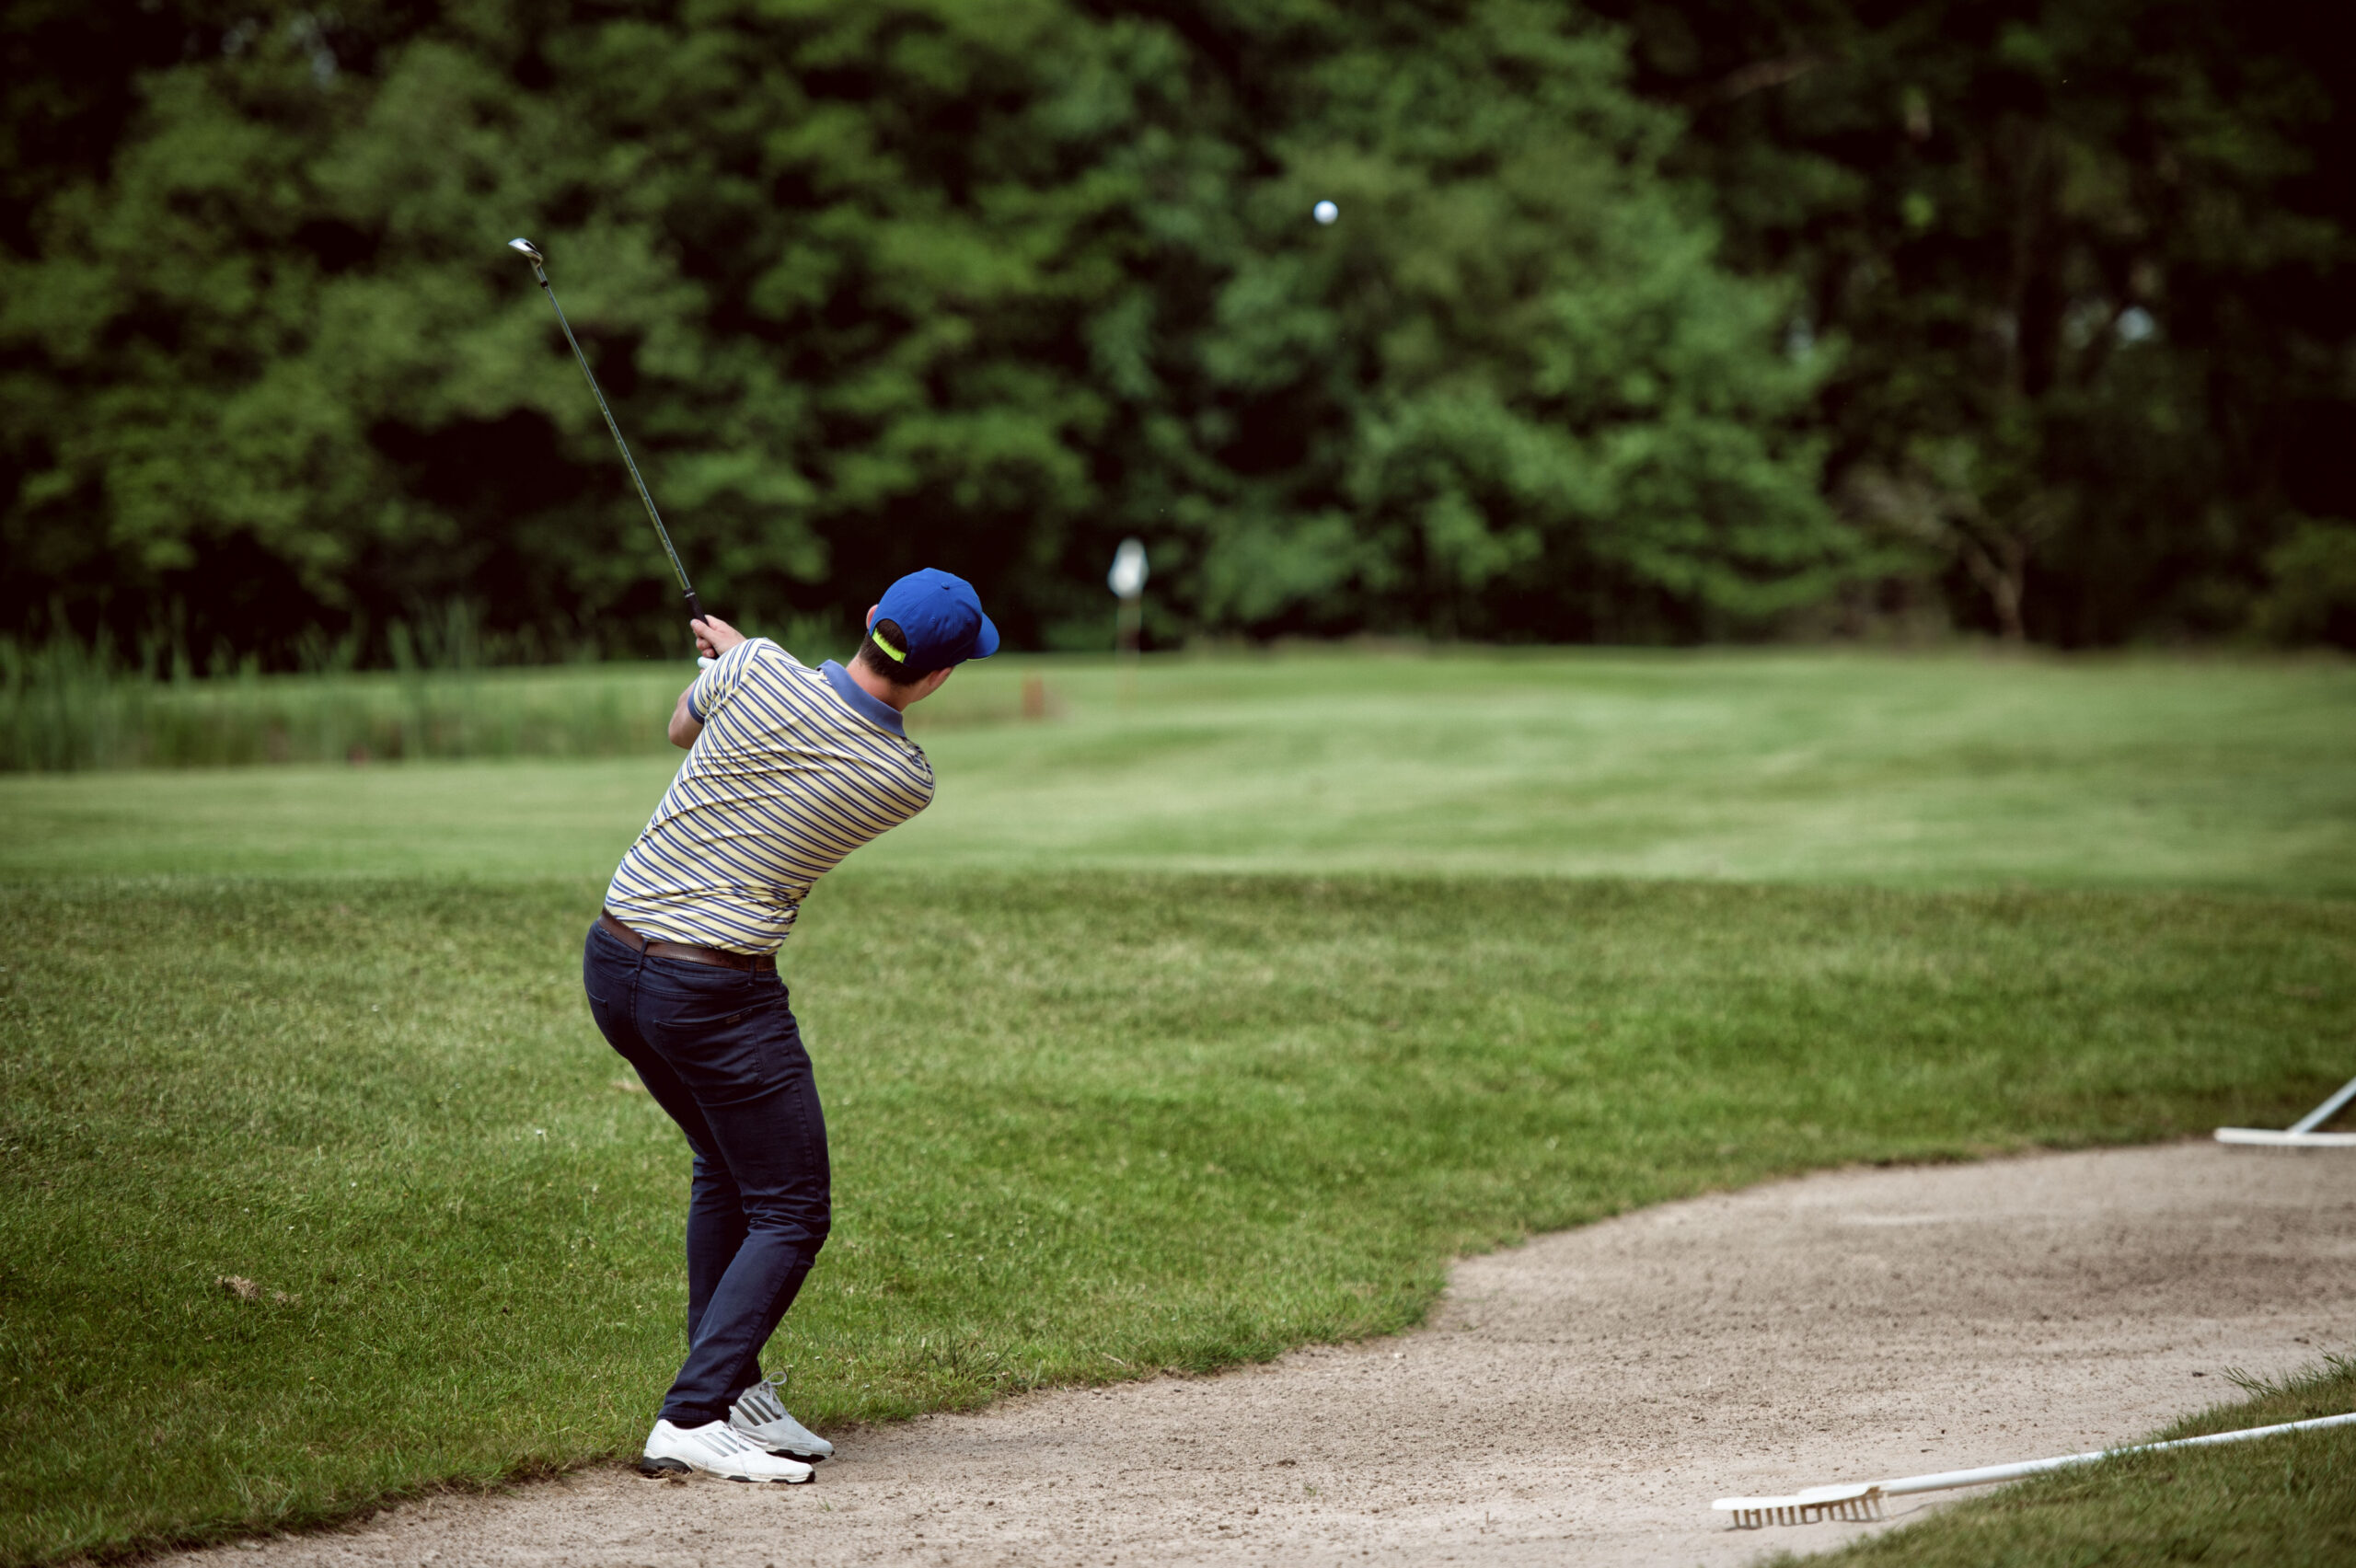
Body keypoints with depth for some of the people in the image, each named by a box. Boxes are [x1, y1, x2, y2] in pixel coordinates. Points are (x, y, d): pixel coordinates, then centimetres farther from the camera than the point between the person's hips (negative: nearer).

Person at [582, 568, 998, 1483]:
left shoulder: (757, 672, -7)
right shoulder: (905, 783, -10)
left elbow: (684, 727, 16)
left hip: (611, 961, 6)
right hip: (718, 990, -6)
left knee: (725, 1172, 24)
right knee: (790, 1213, 3)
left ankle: (728, 1387, 28)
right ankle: (692, 1422, -10)